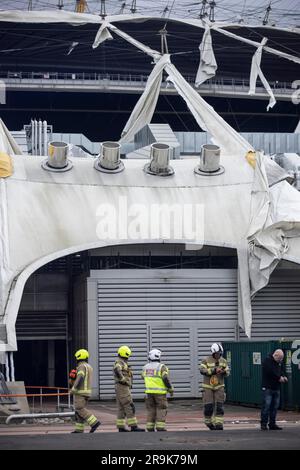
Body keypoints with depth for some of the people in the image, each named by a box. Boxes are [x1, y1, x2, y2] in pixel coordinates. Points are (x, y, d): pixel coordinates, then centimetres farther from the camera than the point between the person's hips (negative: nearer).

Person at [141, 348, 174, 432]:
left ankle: (150, 428, 7)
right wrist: (171, 389, -7)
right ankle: (160, 428, -5)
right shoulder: (161, 367, -12)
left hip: (149, 392, 5)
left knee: (151, 410, 10)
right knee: (161, 409, 1)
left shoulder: (146, 367, 5)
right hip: (160, 392, -5)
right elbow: (166, 379, -18)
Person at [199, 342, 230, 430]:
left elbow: (227, 373, 4)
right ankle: (209, 423, 18)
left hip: (219, 386, 3)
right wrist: (214, 370, -28)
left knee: (219, 406, -6)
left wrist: (224, 371, -20)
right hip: (208, 386, -3)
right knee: (208, 406, -3)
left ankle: (219, 424, -4)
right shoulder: (206, 360, -7)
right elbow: (202, 370, -20)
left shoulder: (223, 361, 5)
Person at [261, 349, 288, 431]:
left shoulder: (279, 362, 15)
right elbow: (270, 372, -22)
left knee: (275, 407, 7)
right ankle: (263, 424, -5)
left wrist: (283, 377, 4)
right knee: (266, 406, -8)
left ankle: (272, 424, 13)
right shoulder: (267, 361, -11)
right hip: (268, 388, -8)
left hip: (276, 388, 8)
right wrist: (279, 378, -17)